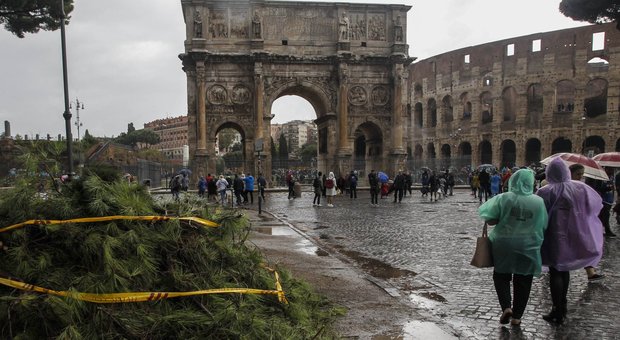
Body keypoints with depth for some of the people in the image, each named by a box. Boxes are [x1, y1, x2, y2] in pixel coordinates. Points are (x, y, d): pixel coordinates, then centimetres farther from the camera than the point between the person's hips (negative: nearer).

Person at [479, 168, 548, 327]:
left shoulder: (503, 198, -12)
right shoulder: (539, 201, -6)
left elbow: (490, 220, -13)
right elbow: (544, 226, 3)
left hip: (504, 245, -1)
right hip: (528, 247, 2)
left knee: (501, 277, 16)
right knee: (523, 282, 14)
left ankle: (506, 306, -2)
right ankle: (516, 316, 20)